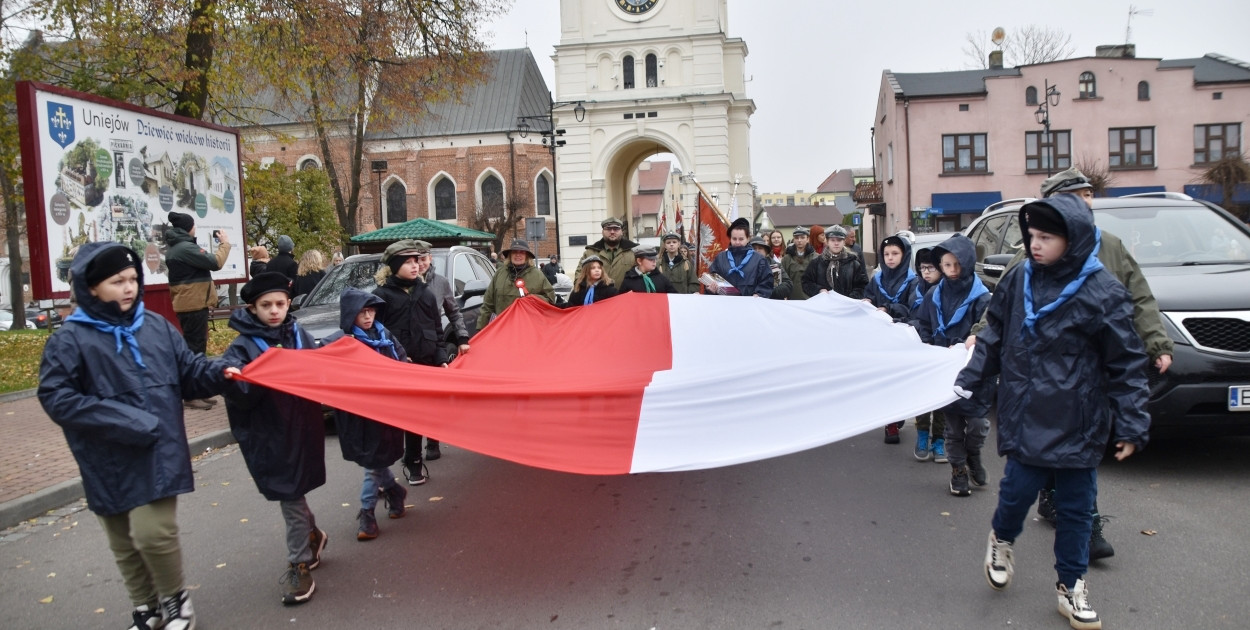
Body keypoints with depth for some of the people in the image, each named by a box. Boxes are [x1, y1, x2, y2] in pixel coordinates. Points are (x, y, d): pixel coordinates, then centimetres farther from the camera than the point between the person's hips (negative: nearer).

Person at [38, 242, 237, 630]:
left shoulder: (156, 326, 3)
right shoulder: (70, 340, -7)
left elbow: (189, 373, 8)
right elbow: (55, 397, -11)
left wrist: (221, 373, -14)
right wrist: (122, 420, -17)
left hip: (157, 455, 0)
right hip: (110, 463, 0)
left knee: (153, 533, -10)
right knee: (124, 545, 14)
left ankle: (175, 598, 17)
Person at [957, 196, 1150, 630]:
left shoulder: (1102, 292, -10)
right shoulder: (1018, 280, 0)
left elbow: (1126, 364, -6)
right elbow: (994, 337, 12)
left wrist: (1131, 425, -8)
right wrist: (970, 379, 6)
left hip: (1079, 425, -1)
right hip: (1025, 419, 2)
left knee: (1075, 507, 9)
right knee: (1018, 489, 3)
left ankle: (1071, 585, 27)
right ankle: (1001, 539, 36)